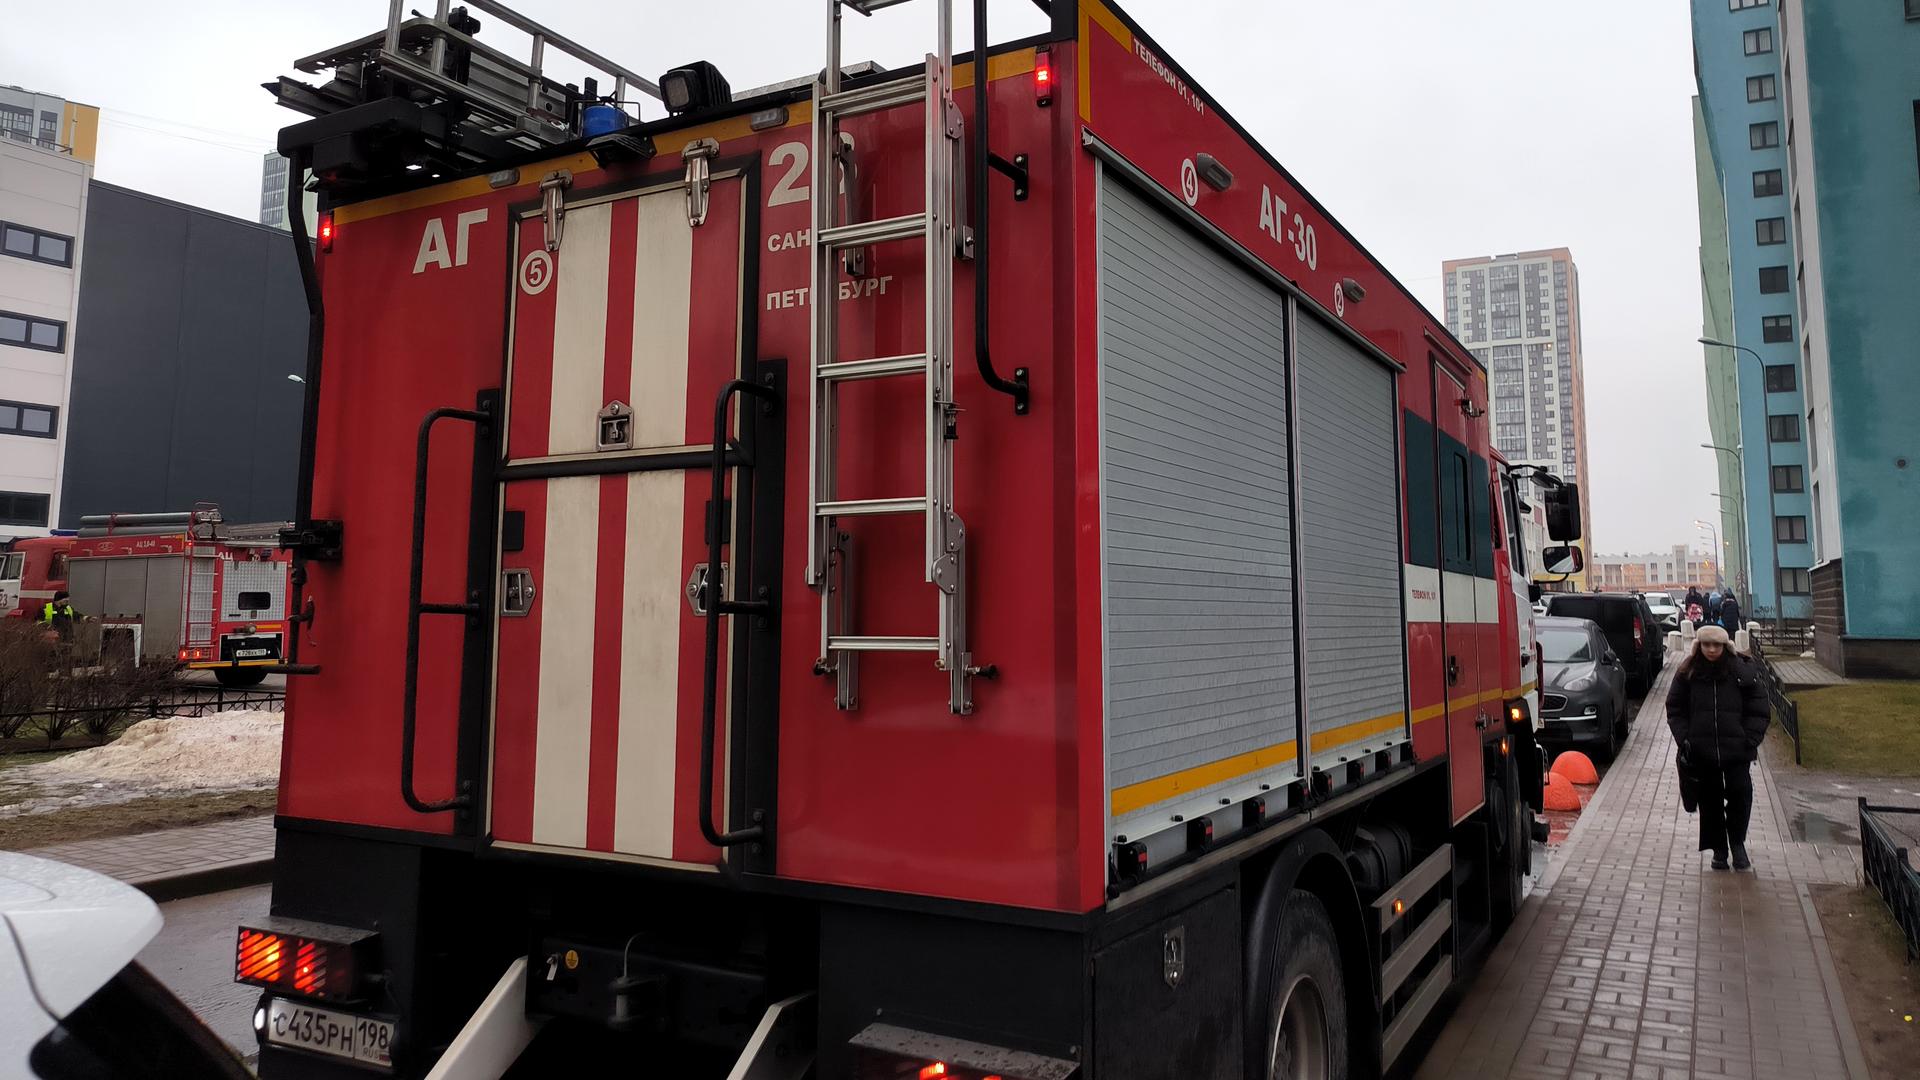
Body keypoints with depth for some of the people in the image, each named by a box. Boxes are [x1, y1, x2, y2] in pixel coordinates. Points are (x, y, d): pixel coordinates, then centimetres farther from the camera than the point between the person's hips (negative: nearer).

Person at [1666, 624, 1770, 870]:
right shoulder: (1688, 673, 1)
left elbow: (1759, 710, 3)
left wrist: (1750, 739, -6)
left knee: (1740, 794, -1)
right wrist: (1684, 739, -2)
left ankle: (1737, 844, 21)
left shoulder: (1742, 672, -2)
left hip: (1736, 750, -1)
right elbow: (1675, 709, 7)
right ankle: (1719, 850, 21)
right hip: (1701, 752, 1)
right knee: (1710, 800, 9)